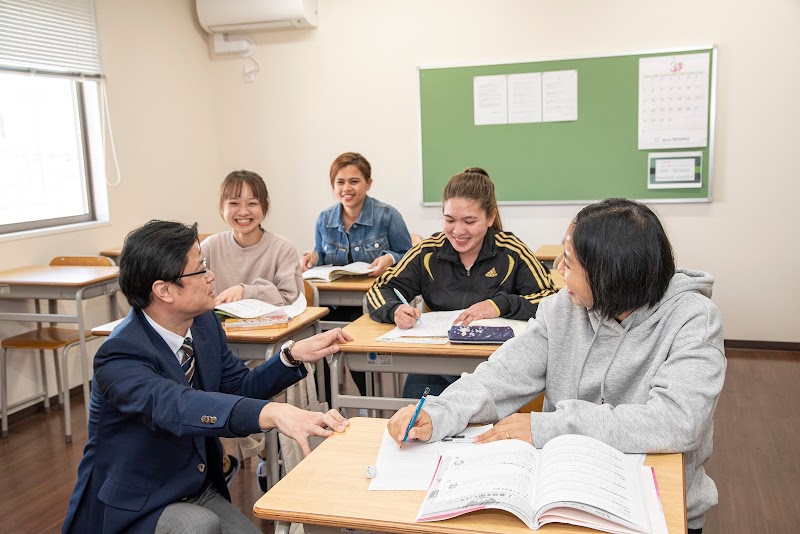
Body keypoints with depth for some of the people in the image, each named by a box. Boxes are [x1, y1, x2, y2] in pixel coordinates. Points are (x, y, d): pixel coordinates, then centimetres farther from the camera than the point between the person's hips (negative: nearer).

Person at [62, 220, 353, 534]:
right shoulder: (121, 355, -26)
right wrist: (272, 414, -61)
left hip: (200, 493, 6)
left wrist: (294, 355, -10)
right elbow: (172, 406, -45)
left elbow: (238, 388, 7)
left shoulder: (204, 322, -3)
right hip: (132, 509, -6)